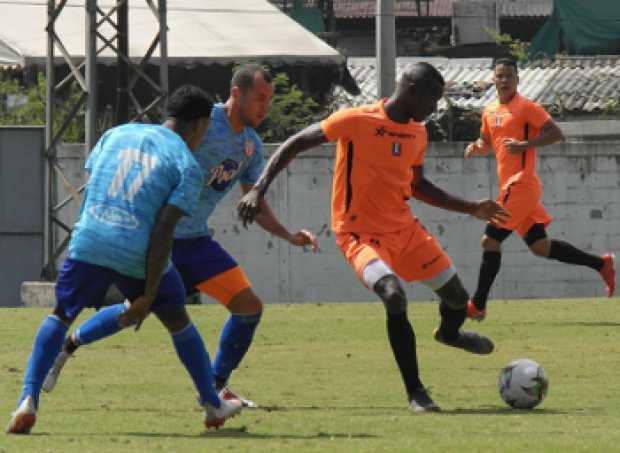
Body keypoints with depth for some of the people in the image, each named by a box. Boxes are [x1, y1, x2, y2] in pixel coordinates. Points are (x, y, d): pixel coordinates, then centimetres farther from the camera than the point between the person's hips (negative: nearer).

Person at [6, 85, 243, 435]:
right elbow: (163, 230, -6)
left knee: (60, 316, 20)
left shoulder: (116, 134, 16)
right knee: (178, 321, 21)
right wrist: (148, 296, -6)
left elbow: (88, 194, 16)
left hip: (89, 242, 2)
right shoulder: (188, 165, 3)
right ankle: (214, 406, 31)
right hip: (138, 254, -2)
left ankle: (28, 401, 2)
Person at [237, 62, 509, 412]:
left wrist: (472, 209, 18)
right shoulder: (356, 121, -16)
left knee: (457, 296, 9)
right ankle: (415, 392, -19)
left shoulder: (417, 134, 6)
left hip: (404, 228, 7)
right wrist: (259, 190, -20)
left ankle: (450, 332, 49)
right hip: (361, 234, -7)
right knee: (395, 298, -31)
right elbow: (293, 146, -12)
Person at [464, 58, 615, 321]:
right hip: (510, 186, 9)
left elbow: (556, 134, -12)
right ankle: (601, 264, 20)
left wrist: (525, 145, -22)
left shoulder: (526, 107, -7)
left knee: (490, 240, -10)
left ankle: (478, 306, -5)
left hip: (521, 184, -9)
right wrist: (475, 148, 8)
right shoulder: (490, 112, 17)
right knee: (540, 246, 11)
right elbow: (487, 144, 30)